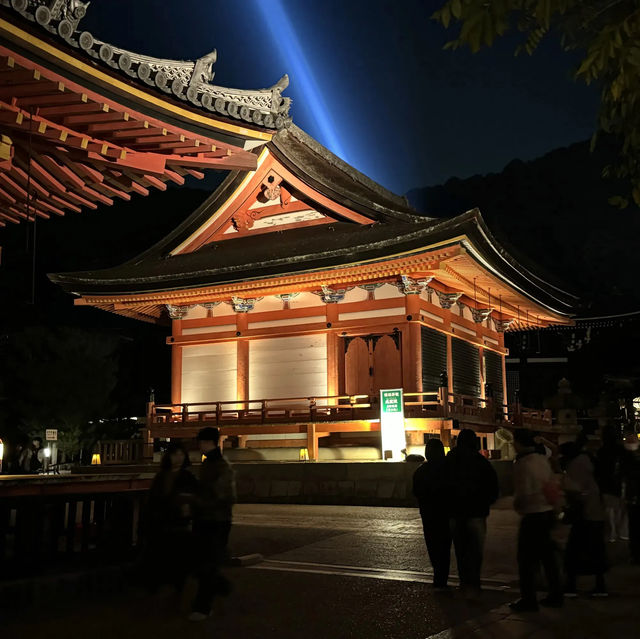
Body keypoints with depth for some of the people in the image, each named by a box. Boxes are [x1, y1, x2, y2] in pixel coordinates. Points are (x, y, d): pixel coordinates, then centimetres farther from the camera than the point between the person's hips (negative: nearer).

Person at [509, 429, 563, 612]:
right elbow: (551, 485, 13)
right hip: (548, 512, 8)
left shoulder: (522, 464, -18)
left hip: (532, 516, -8)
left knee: (526, 559, 1)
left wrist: (516, 504, 2)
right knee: (547, 556, 16)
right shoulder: (543, 460, 6)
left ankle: (528, 599, 5)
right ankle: (555, 595, 23)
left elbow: (524, 493, -17)